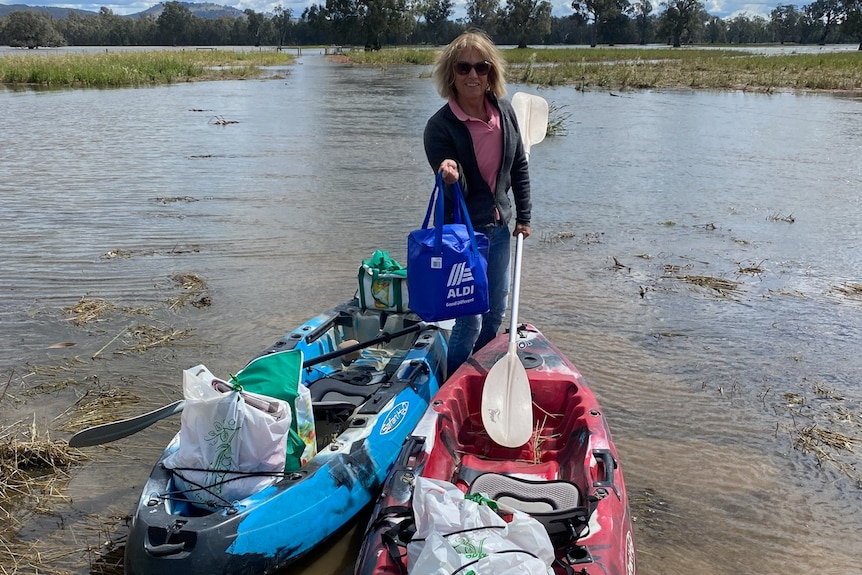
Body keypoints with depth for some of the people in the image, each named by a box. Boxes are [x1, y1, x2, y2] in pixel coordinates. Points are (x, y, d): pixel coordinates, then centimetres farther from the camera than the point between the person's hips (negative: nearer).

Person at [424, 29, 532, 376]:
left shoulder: (504, 111, -3)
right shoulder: (440, 126, -18)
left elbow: (519, 167, 10)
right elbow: (457, 193, -19)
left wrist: (523, 216, 12)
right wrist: (451, 178, -42)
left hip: (499, 225, 6)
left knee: (496, 312, 17)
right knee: (470, 320, -4)